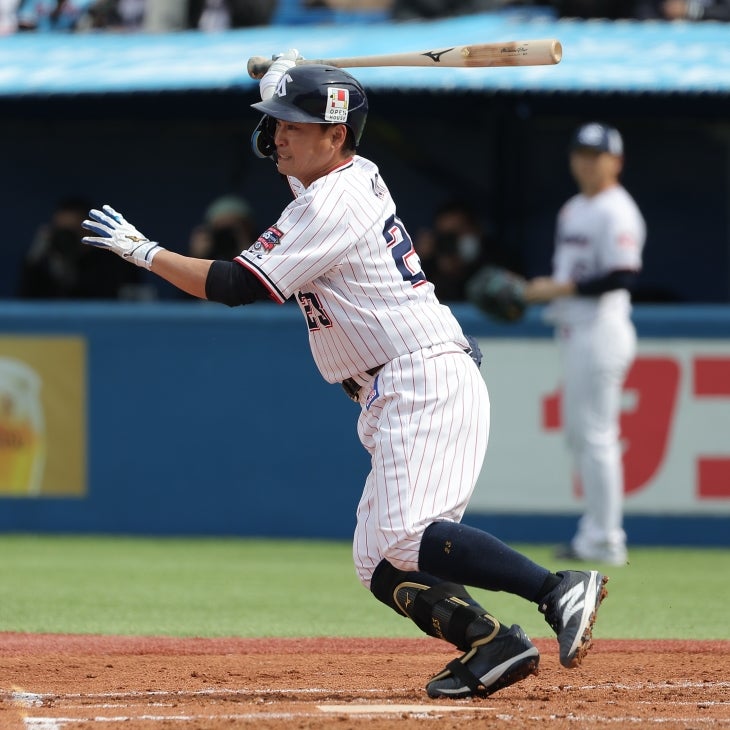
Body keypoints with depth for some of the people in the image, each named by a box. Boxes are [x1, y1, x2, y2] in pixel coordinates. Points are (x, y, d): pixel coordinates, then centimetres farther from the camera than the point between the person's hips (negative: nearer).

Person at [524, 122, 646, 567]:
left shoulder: (616, 212, -12)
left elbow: (623, 276, -21)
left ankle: (605, 540, -7)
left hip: (602, 327, -10)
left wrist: (562, 289, -20)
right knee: (578, 432, 12)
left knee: (596, 433, -9)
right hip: (574, 330, 10)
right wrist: (541, 289, 5)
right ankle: (596, 532, 17)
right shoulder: (574, 210, 17)